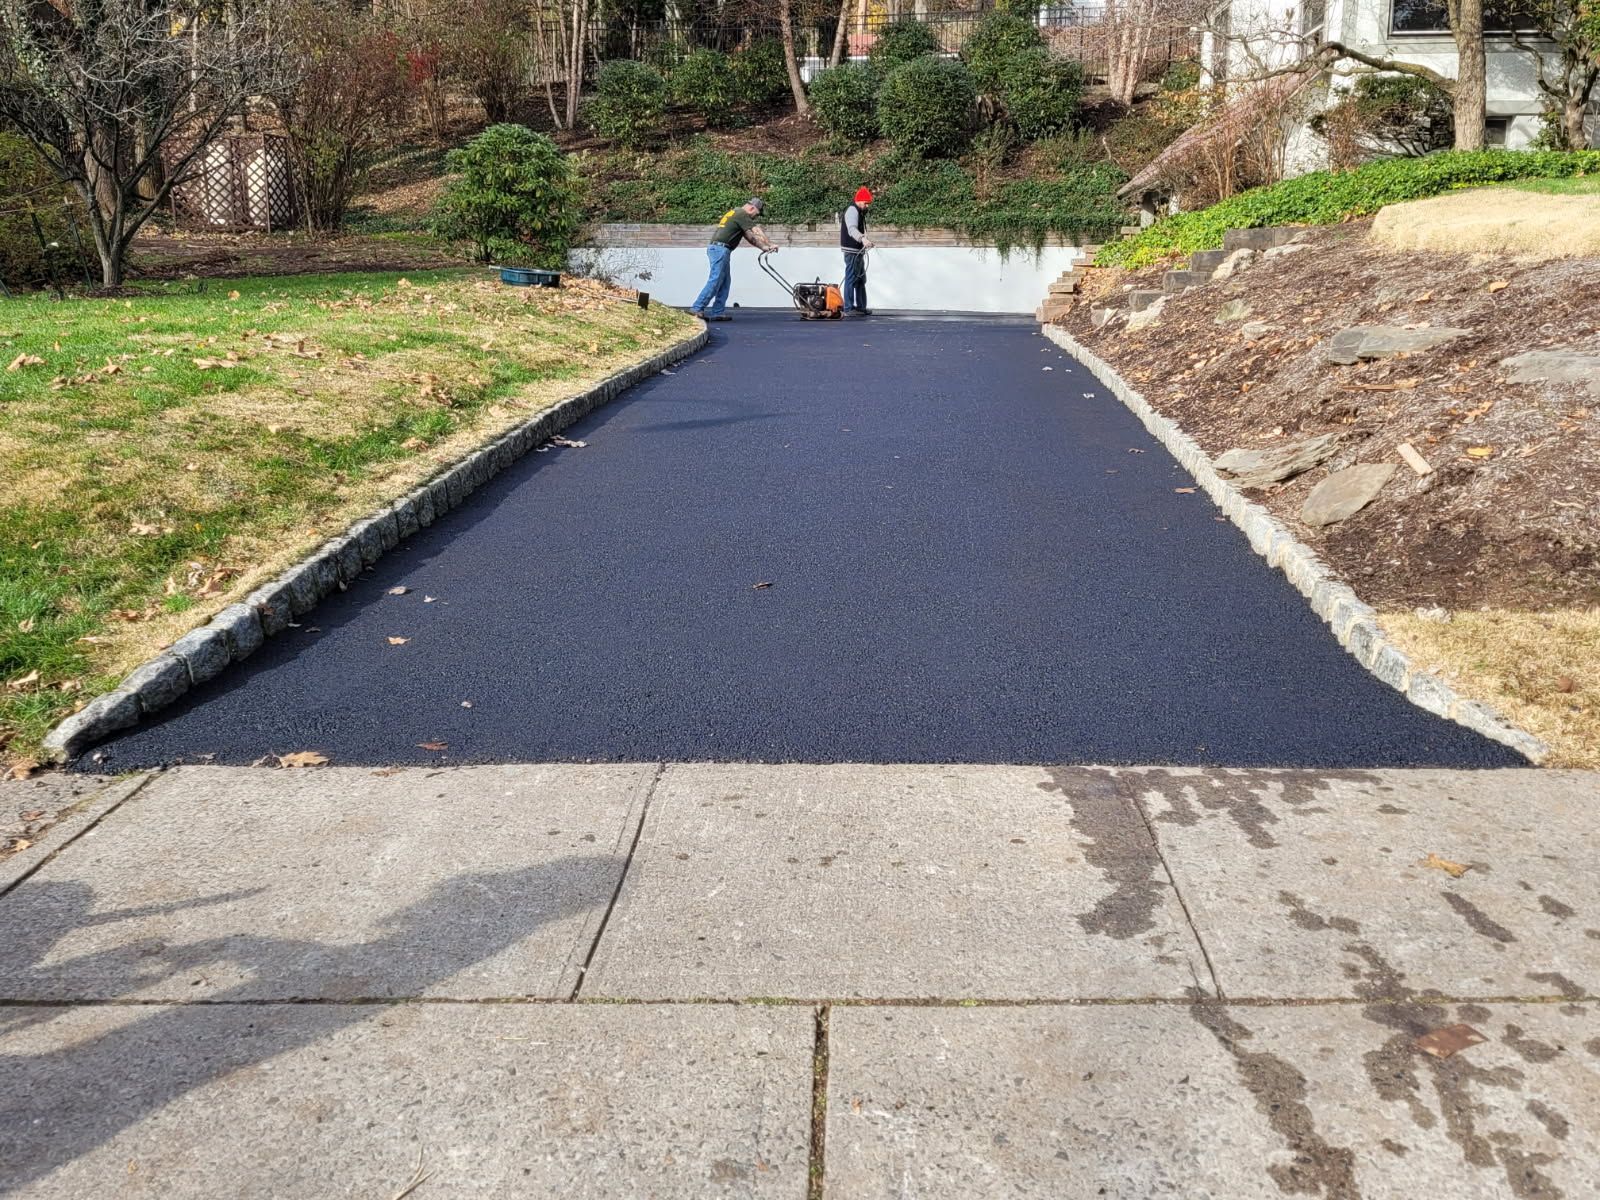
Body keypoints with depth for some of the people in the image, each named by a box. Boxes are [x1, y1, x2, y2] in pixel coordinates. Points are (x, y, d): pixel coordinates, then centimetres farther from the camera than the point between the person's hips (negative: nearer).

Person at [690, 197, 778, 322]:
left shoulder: (735, 212, 24)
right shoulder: (742, 214, -7)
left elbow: (749, 235, 25)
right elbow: (758, 232, -9)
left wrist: (763, 247, 21)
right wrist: (770, 245, -3)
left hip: (715, 248, 10)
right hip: (720, 249, -10)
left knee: (725, 281, 10)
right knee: (715, 280, -11)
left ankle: (717, 312, 7)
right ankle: (697, 308, -13)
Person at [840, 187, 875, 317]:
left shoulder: (859, 212, 18)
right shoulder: (852, 211, -16)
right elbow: (852, 229, -34)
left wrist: (866, 240, 42)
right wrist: (863, 239, -50)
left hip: (858, 251, 11)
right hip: (852, 251, -11)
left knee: (861, 280, 15)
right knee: (851, 279, -9)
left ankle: (861, 307, 22)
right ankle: (848, 308, -8)